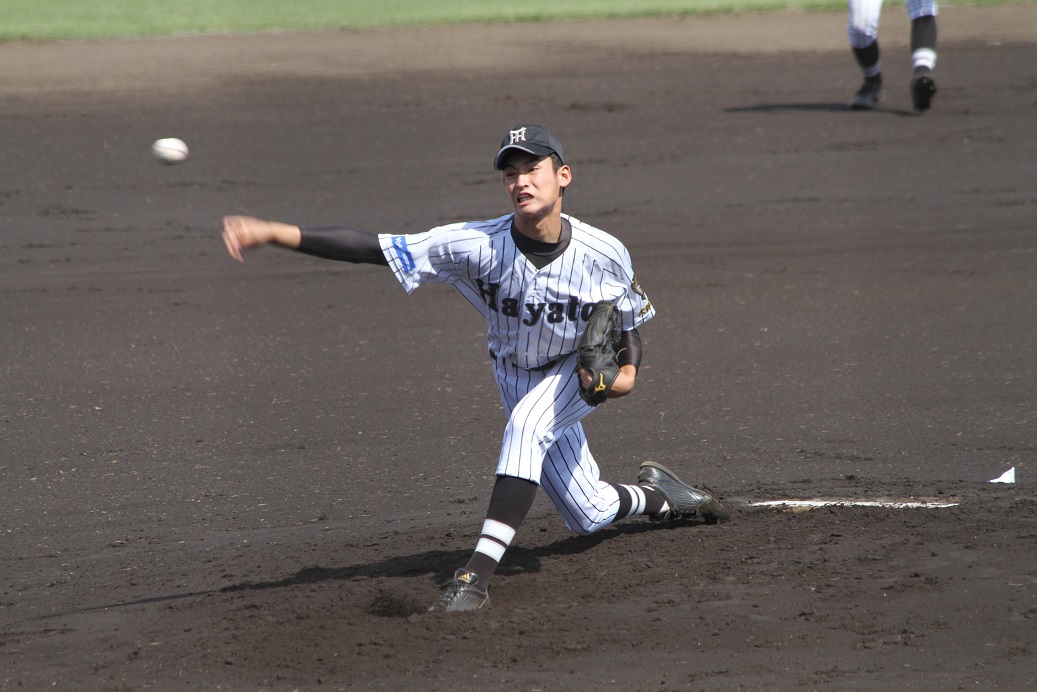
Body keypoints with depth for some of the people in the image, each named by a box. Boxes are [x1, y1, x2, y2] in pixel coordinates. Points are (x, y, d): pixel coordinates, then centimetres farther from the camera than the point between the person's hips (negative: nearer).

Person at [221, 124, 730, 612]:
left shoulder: (604, 254, -24)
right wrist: (273, 233, -45)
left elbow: (631, 321, -2)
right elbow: (371, 247, -34)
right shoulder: (478, 245, -27)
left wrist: (627, 370, -25)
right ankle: (656, 496, 45)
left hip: (580, 373, -2)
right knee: (590, 516, 8)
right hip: (517, 383, 2)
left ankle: (480, 572, -39)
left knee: (526, 424, -35)